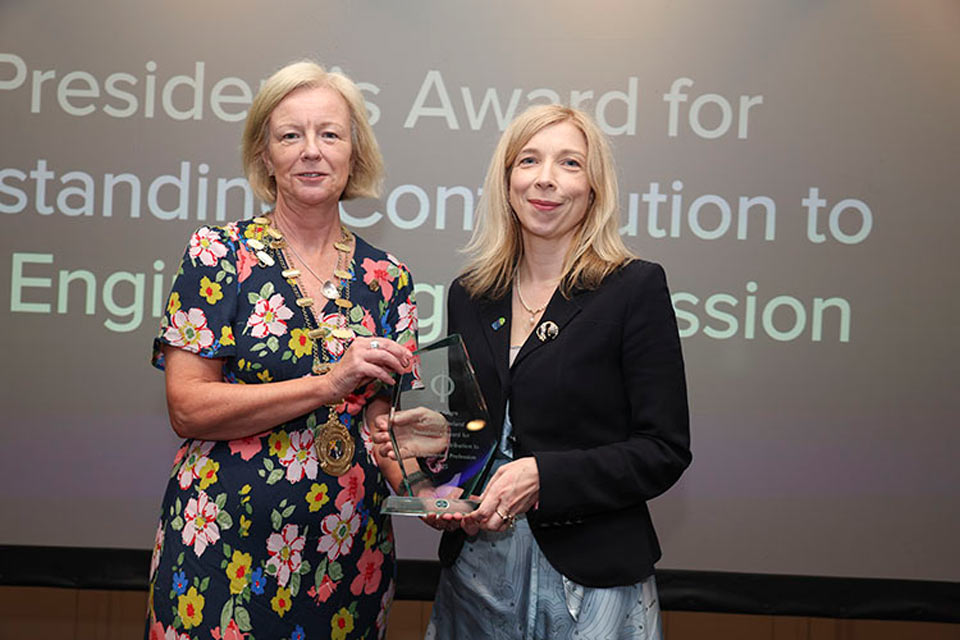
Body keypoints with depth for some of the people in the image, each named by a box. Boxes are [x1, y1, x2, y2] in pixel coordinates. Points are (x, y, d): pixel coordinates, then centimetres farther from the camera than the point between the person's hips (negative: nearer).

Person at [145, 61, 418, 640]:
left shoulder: (386, 280, 5)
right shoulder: (219, 254, -4)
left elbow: (378, 422, 8)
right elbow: (188, 409, -11)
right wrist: (327, 384, -19)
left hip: (349, 551, 3)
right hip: (223, 543, -3)